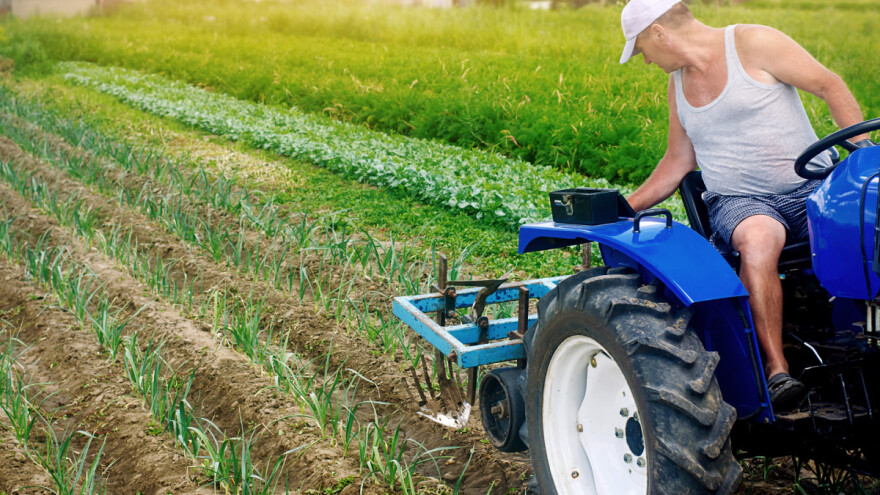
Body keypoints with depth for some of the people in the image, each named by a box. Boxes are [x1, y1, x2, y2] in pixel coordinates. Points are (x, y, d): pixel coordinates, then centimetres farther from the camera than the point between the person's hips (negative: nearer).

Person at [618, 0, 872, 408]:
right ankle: (776, 368, -36)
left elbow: (829, 86, -2)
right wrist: (622, 210, 20)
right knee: (758, 238, -35)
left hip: (811, 188, -2)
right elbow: (677, 162, 24)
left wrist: (866, 151, -11)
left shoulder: (753, 44, -3)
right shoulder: (678, 84, 15)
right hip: (738, 201, 2)